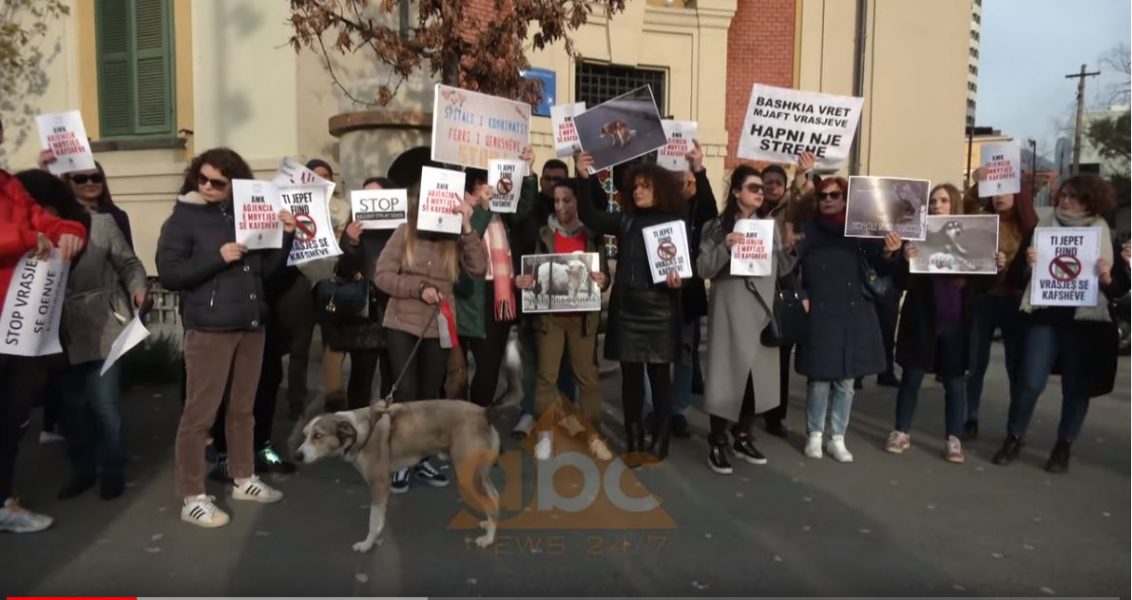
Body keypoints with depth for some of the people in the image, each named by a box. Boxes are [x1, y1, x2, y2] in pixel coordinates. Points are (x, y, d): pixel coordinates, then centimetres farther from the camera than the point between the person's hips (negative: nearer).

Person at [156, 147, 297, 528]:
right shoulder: (183, 219, -3)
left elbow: (268, 269, 9)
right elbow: (168, 273, -11)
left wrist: (286, 236, -4)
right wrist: (217, 258, -20)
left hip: (251, 326, 5)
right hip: (208, 330, -5)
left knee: (243, 409, 15)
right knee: (199, 414, -1)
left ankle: (244, 480, 27)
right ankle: (193, 498, 8)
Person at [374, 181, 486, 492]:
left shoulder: (455, 238, 1)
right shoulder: (404, 234, -2)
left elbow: (479, 268, -13)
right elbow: (381, 275, -6)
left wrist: (467, 227, -17)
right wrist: (419, 288, -16)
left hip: (439, 329, 2)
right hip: (402, 326, -2)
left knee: (429, 396, 11)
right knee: (406, 395, -5)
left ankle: (420, 459, 26)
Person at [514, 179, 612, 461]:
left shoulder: (593, 235, 4)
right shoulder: (544, 233, 5)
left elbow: (605, 274, 4)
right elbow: (534, 269, 6)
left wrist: (602, 280, -19)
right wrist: (523, 280, -16)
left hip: (583, 314, 0)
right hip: (549, 313, 1)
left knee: (587, 375, 3)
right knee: (547, 375, 2)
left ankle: (594, 435, 11)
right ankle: (546, 434, 11)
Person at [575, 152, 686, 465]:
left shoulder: (676, 223, 1)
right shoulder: (625, 220, 8)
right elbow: (590, 216, -3)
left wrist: (677, 280, -20)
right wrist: (584, 179, -15)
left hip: (659, 310, -3)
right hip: (626, 308, 3)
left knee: (659, 377, 6)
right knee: (630, 378, 8)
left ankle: (659, 443, 18)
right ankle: (634, 443, 18)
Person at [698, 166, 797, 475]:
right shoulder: (718, 227, -3)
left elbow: (780, 269, 13)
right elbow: (703, 269, -9)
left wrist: (789, 249, -5)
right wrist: (725, 248, -23)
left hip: (761, 309, 5)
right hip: (730, 310, -5)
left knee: (757, 373, 9)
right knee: (727, 373, -4)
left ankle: (743, 438, 23)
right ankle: (717, 444, 6)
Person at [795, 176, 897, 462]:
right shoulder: (808, 230, -2)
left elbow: (880, 268, -2)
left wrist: (888, 253, -23)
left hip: (854, 316, 2)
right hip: (819, 316, -2)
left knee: (846, 381, 10)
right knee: (819, 379, 3)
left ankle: (838, 438, 23)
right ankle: (815, 435, 21)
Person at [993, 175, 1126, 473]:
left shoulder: (1106, 236, 5)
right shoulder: (1040, 229, 4)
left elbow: (1121, 285, 5)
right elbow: (1017, 277, 3)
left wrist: (1108, 279, -16)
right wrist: (1028, 266, -18)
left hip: (1085, 321, 1)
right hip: (1044, 317, 0)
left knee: (1076, 387, 8)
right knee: (1030, 382, -4)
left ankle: (1064, 445, 23)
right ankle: (1013, 438, 13)